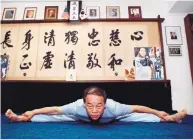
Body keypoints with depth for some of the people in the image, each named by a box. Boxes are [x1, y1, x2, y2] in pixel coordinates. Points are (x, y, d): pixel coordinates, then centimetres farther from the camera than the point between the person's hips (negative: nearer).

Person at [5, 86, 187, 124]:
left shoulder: (113, 108, -44)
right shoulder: (78, 107, -43)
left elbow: (136, 108, -29)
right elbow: (54, 110, -27)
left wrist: (158, 112, -15)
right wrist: (32, 112, -14)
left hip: (110, 118, 0)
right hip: (80, 117, 0)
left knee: (138, 117, -5)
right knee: (52, 118, 2)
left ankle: (168, 118, 15)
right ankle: (21, 118, 23)